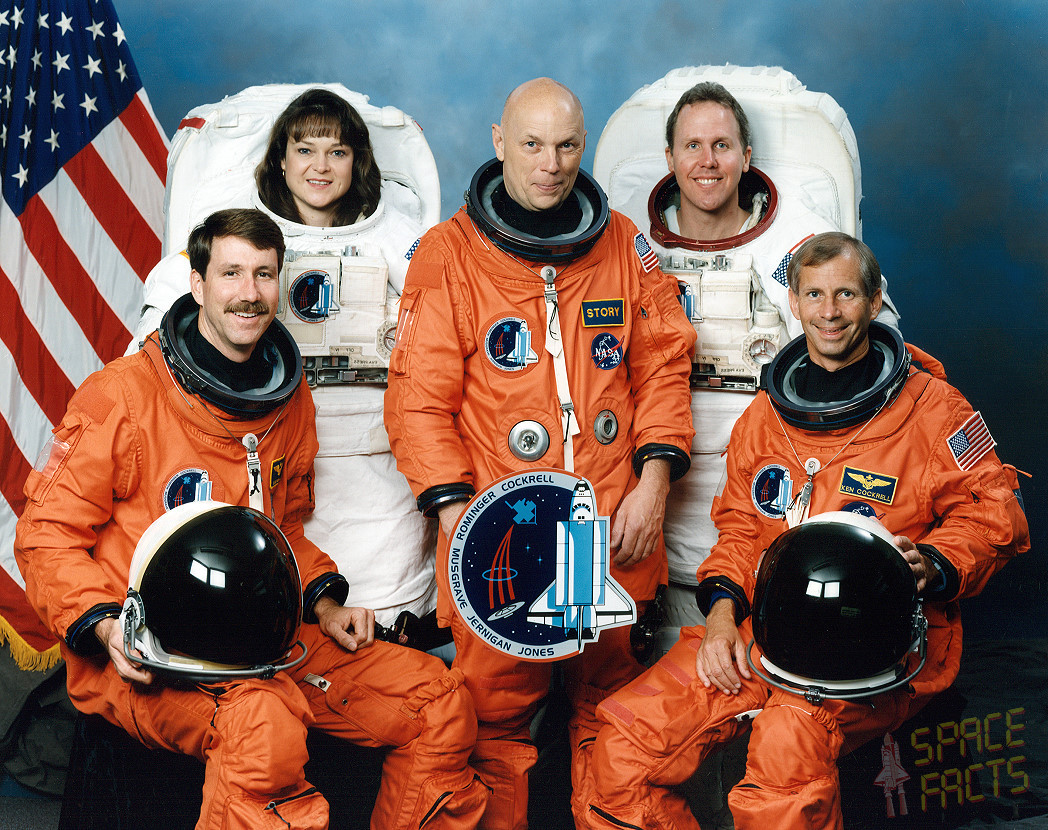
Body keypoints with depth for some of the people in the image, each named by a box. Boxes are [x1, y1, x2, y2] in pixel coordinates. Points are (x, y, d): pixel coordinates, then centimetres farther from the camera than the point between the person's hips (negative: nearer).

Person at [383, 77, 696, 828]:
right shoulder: (448, 254, 0)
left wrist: (655, 480, 0)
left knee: (615, 698, 10)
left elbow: (662, 366, 11)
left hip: (617, 524, 3)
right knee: (494, 711, 0)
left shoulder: (623, 244, 10)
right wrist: (454, 513, -12)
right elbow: (420, 398, -3)